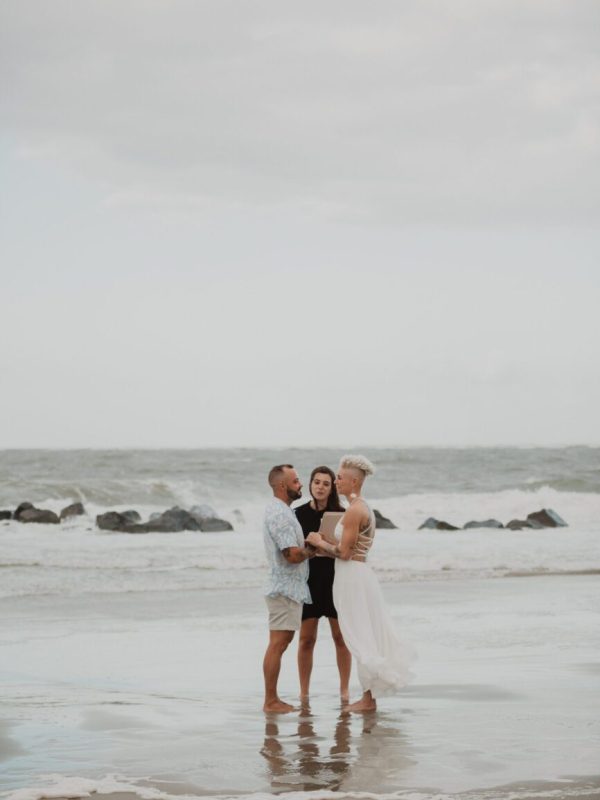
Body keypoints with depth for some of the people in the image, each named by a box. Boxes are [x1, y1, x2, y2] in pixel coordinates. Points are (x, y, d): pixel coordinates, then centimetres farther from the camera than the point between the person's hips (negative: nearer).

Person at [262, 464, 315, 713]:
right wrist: (311, 549, -6)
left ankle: (273, 699, 15)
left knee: (281, 642, 12)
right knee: (278, 643, -8)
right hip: (285, 588, -11)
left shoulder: (280, 511, 16)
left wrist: (307, 548, 7)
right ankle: (270, 701, -6)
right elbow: (292, 555, -23)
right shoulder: (279, 514, -17)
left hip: (290, 587, 11)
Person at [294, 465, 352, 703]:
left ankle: (344, 690, 12)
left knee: (341, 637, 3)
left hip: (335, 581, 0)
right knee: (306, 639, 2)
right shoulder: (298, 514, 2)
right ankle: (303, 694, 10)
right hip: (308, 580, 0)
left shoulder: (341, 514, 1)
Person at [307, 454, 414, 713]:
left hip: (352, 576, -10)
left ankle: (369, 699, 1)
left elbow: (344, 553, -19)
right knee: (366, 636, 12)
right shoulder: (363, 508, 13)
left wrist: (320, 542, -4)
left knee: (361, 638, -4)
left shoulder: (355, 510, -17)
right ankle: (369, 695, 17)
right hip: (359, 573, 10)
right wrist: (322, 546, 12)